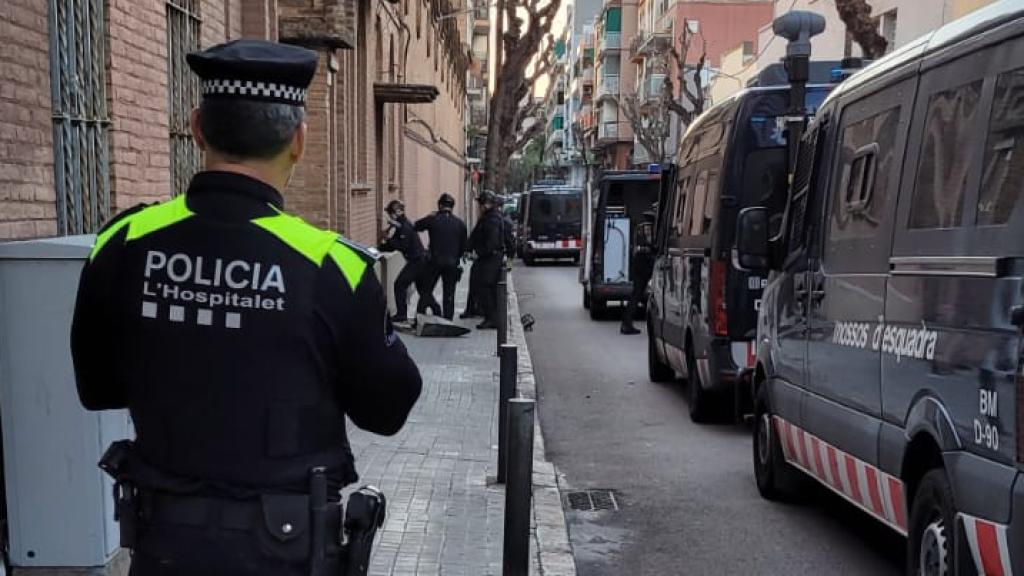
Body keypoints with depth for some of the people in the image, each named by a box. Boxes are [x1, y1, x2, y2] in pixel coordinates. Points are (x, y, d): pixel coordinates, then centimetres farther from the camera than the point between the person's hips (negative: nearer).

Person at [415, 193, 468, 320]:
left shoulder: (432, 219, -5)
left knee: (426, 291, 8)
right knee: (449, 294, 8)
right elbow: (464, 245, 6)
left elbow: (416, 226, 8)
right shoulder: (460, 223, 3)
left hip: (435, 261, -2)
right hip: (452, 262, 2)